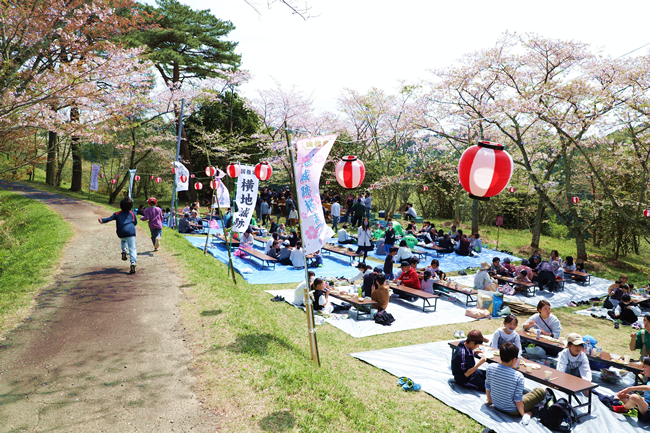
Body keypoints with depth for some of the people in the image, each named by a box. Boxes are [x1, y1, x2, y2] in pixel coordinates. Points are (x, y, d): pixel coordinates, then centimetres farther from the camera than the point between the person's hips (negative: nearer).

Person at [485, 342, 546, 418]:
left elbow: (487, 387, -3)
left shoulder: (490, 368, -18)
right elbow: (518, 400, -21)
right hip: (512, 411, -5)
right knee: (542, 391, 5)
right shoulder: (518, 377, -30)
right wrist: (523, 414, -3)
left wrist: (489, 401, 15)